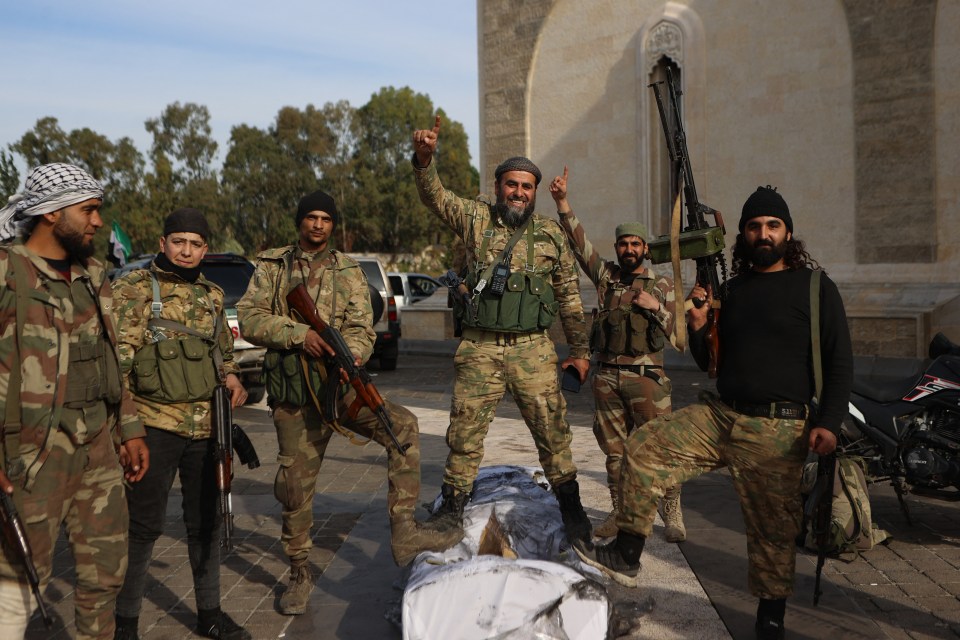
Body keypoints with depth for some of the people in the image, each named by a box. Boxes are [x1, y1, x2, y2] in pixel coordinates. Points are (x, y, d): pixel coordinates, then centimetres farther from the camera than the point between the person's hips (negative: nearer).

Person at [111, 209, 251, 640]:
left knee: (206, 521, 14)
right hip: (155, 423, -5)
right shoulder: (134, 288, -1)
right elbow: (117, 353, -8)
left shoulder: (212, 294, 14)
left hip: (206, 426, 5)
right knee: (144, 524, 3)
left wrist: (231, 377, 4)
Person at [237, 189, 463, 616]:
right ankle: (300, 573, 26)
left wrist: (350, 354, -24)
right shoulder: (271, 266, 9)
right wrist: (300, 335, -18)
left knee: (402, 426, -23)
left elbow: (361, 327, -1)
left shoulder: (349, 271, 10)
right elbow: (248, 318, -3)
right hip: (292, 394, 0)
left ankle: (403, 531, -16)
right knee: (296, 484, 4)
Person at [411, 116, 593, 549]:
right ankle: (452, 505, 21)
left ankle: (570, 506, 19)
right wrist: (424, 159, -28)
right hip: (479, 349, 0)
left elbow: (569, 297, 12)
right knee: (464, 430, 5)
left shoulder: (551, 235, 9)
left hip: (534, 350, 0)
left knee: (552, 429, 2)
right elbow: (435, 197, -8)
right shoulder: (476, 218, 7)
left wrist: (580, 350, 11)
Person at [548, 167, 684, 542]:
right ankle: (620, 512, 23)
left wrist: (656, 308, -9)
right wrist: (562, 202, -10)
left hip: (647, 377, -2)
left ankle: (672, 516, 12)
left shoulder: (661, 285, 9)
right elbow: (579, 242, 0)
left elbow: (674, 332, 9)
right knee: (614, 450, 10)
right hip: (607, 376, 2)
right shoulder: (606, 276, 10)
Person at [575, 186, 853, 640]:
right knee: (643, 448, -10)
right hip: (719, 414, 4)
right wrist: (698, 326, -1)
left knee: (772, 527, 4)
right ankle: (626, 557, -2)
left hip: (777, 430, -4)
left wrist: (827, 422, -14)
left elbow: (839, 363, -2)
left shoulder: (815, 288, 1)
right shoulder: (732, 289, 13)